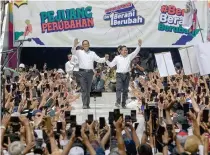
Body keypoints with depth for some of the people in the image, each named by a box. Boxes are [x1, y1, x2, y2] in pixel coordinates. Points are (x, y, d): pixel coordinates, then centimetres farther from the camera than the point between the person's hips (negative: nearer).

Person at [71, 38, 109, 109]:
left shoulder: (92, 53, 15)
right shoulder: (79, 52, 8)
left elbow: (99, 60, 10)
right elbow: (73, 52, -9)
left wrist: (105, 59, -8)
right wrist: (75, 45, -27)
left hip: (90, 72, 2)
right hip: (82, 72, -2)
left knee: (88, 90, 7)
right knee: (83, 89, -7)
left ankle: (87, 104, 14)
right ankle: (84, 104, -10)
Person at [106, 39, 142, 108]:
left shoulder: (129, 56, 9)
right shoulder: (117, 58, 6)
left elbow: (135, 52, 1)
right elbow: (111, 65, 10)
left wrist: (139, 45, -10)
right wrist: (107, 60, -4)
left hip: (127, 74, 2)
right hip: (119, 74, -2)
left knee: (125, 90, 4)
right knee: (119, 88, -16)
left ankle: (123, 104, 10)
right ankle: (118, 102, -24)